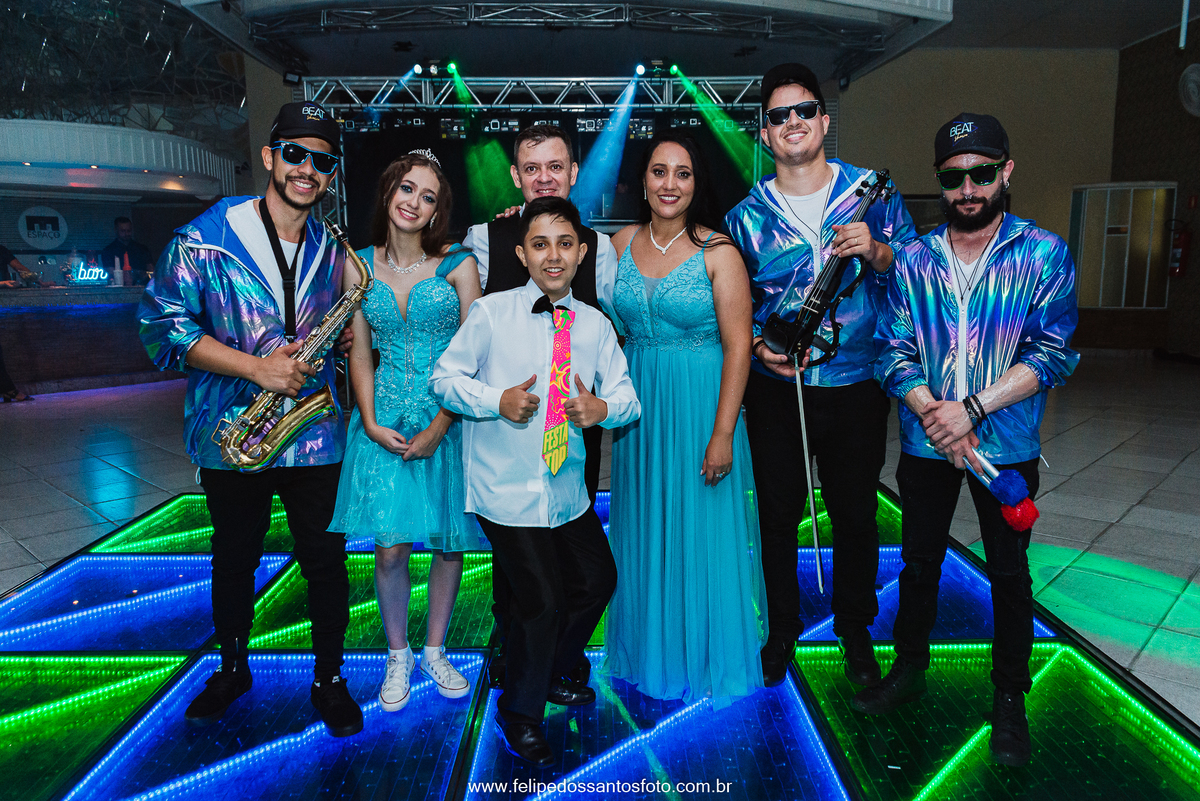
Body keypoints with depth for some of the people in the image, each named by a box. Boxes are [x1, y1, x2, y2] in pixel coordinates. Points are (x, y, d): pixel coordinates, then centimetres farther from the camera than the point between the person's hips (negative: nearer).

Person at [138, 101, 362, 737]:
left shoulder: (332, 250, 7)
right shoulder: (206, 236, -5)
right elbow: (163, 323, -9)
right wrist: (254, 366, -19)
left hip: (314, 436, 2)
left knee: (325, 560, 6)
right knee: (234, 559, 16)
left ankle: (328, 679, 26)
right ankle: (233, 667, 39)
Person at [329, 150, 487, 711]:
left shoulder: (458, 264, -3)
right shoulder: (359, 264, 5)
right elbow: (360, 351, 8)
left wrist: (439, 426, -12)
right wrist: (369, 422, -4)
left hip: (447, 420, -1)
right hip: (385, 422, 1)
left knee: (448, 543, 6)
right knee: (391, 547, -1)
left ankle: (435, 651, 28)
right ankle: (398, 656, 23)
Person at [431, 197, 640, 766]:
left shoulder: (595, 325, 5)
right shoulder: (489, 313, -6)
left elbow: (627, 396, 4)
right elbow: (444, 377, -3)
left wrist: (602, 408, -19)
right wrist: (497, 401, -20)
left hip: (568, 489, 6)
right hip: (506, 490, -5)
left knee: (597, 581, 16)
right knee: (542, 600, -5)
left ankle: (547, 673, 45)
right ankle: (518, 712, 25)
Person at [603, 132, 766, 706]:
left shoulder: (718, 253, -9)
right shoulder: (623, 243, 4)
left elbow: (738, 346, -12)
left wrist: (723, 434, -16)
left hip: (700, 405, -4)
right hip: (638, 407, 4)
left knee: (702, 531, 7)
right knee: (644, 532, 14)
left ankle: (707, 657, 29)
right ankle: (651, 651, 35)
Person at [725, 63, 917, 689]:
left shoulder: (872, 190, 2)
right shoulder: (746, 215, 3)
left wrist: (877, 251, -16)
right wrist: (757, 346, -10)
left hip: (856, 386, 0)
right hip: (776, 387, 0)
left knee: (855, 515, 12)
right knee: (777, 515, 10)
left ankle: (854, 630, 36)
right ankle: (782, 631, 32)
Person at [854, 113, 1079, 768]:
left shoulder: (1044, 254, -5)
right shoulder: (913, 259, 2)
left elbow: (1052, 352, -12)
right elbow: (893, 349, -3)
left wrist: (971, 408, -22)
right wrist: (932, 413, -19)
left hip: (1007, 444, -2)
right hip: (926, 442, 2)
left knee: (1008, 571, 10)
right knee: (919, 560, 15)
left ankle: (1009, 698, 29)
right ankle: (909, 670, 34)